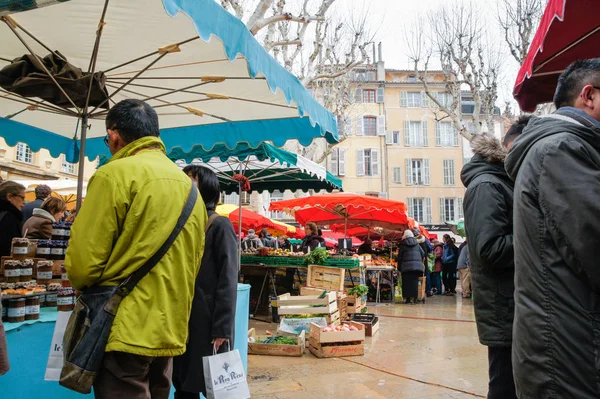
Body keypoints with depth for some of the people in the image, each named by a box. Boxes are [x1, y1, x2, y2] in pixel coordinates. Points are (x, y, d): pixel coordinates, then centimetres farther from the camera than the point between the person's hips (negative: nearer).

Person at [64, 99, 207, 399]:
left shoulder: (114, 174, -12)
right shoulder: (188, 185, 10)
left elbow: (83, 261, -13)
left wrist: (83, 286, 8)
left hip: (126, 329, -7)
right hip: (169, 329, 7)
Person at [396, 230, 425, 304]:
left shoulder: (403, 245, 1)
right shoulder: (417, 244, 9)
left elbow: (399, 257, 1)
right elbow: (423, 254, 10)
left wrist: (399, 267, 9)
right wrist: (419, 261, 23)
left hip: (406, 266, -2)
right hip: (416, 266, 2)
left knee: (406, 282, 3)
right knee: (414, 282, 6)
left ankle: (407, 298, 1)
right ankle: (413, 298, 3)